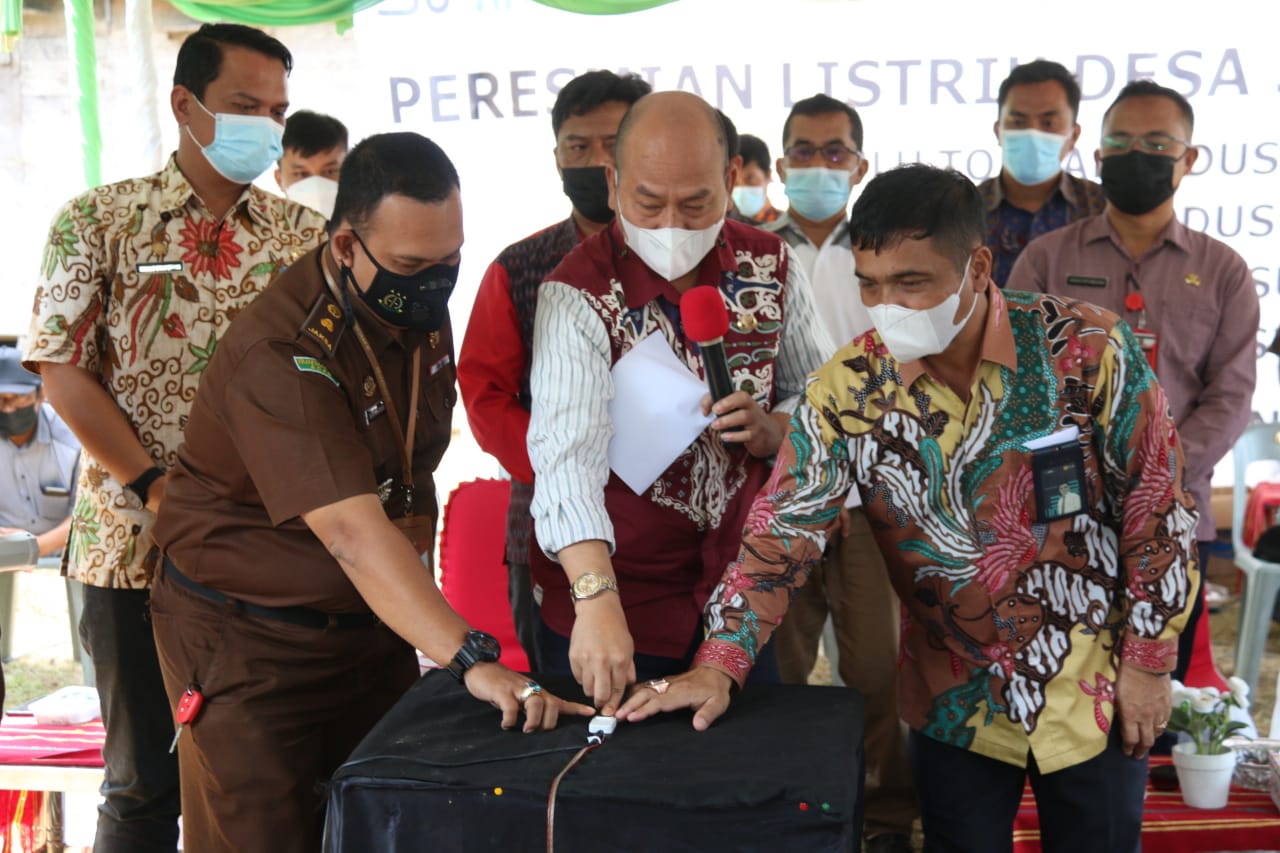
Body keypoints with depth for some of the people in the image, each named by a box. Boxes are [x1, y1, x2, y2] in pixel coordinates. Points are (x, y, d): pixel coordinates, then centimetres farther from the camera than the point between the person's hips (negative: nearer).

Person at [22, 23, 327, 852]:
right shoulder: (100, 219, 1)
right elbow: (63, 371, -4)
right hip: (138, 547, -2)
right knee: (145, 783, 8)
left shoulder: (305, 236, 7)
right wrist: (153, 487, -13)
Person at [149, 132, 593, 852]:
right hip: (250, 636, -7)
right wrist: (473, 659, -47)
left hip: (373, 622, 7)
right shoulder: (279, 356, -28)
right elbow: (353, 531, -39)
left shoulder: (418, 301, -2)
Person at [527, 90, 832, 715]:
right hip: (610, 601, -4)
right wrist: (597, 600, -44)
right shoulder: (578, 293, -17)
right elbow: (569, 448, -31)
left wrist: (772, 429, -16)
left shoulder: (770, 267, -2)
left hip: (739, 592, 4)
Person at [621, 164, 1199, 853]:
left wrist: (1149, 662, -5)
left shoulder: (1087, 350, -17)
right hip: (956, 701, 1)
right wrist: (718, 667, -22)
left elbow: (1155, 509, -8)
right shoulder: (847, 390, -12)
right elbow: (783, 531, -11)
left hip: (1092, 688, -1)